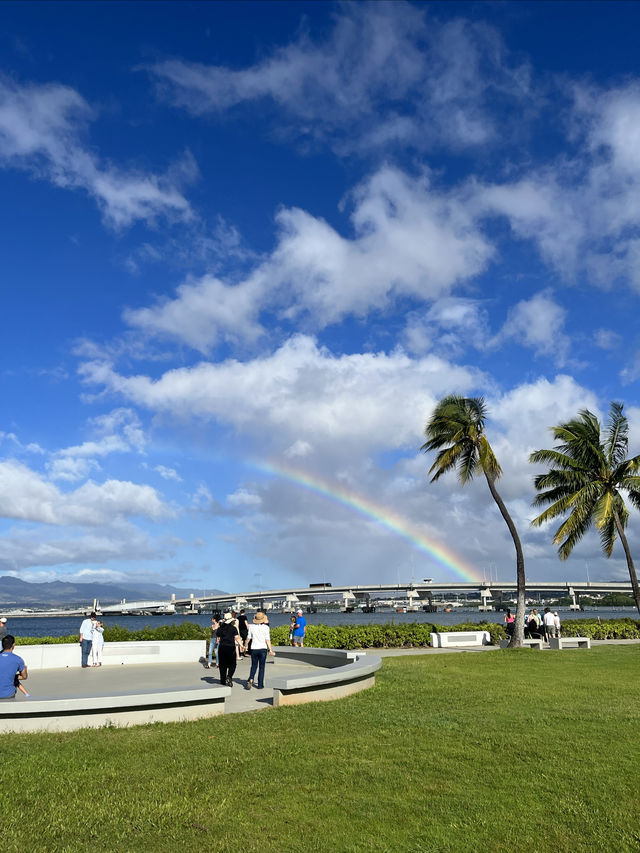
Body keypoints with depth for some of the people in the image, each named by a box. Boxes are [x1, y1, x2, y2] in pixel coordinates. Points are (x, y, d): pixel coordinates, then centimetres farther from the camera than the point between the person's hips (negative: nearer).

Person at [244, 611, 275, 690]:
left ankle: (251, 680, -10)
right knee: (261, 667, 9)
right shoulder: (266, 627, -7)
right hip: (263, 648, -1)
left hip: (254, 648, 1)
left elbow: (249, 638, 4)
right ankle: (260, 684, 10)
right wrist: (270, 650, -5)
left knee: (254, 666, 13)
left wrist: (245, 645, 21)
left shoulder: (251, 627, -2)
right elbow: (267, 639, -9)